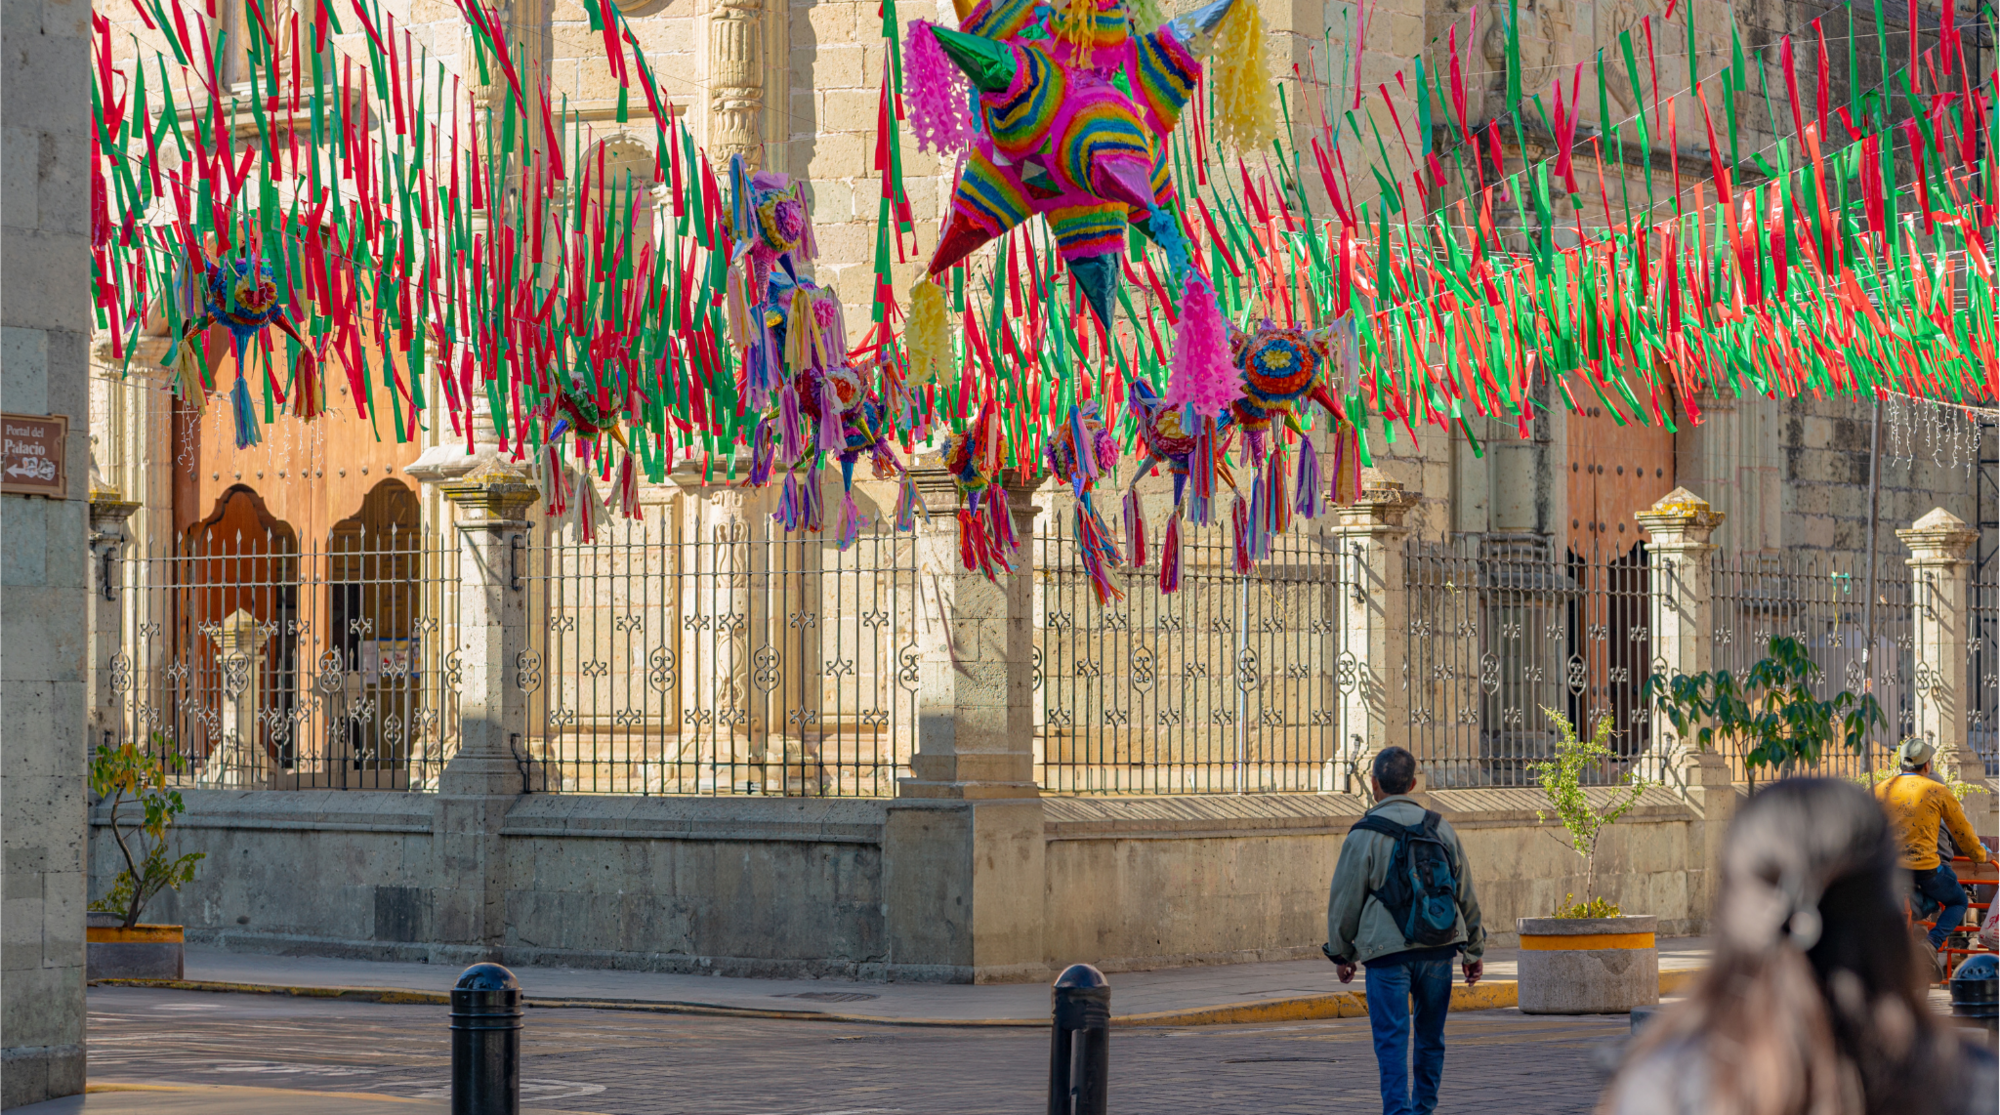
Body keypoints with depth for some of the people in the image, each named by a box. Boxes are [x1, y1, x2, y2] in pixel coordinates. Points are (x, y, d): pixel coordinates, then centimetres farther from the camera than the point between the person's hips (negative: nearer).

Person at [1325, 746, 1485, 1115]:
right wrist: (1475, 950, 21)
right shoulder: (1440, 829, 6)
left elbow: (1345, 900, -2)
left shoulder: (1363, 835, -7)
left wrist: (1342, 954, 12)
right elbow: (1466, 894, 12)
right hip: (1438, 948, 4)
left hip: (1387, 950, -4)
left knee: (1392, 1040, -5)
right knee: (1431, 1036, 17)